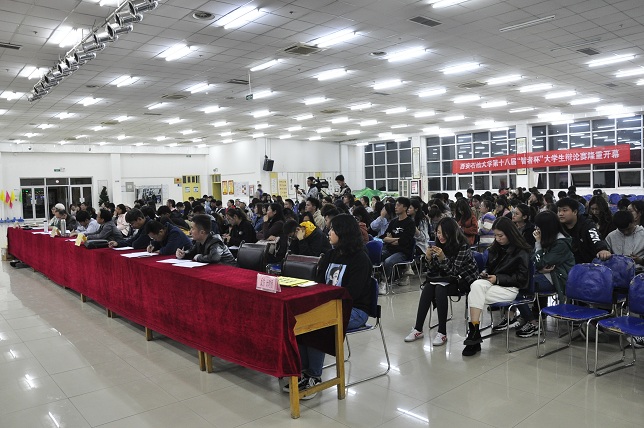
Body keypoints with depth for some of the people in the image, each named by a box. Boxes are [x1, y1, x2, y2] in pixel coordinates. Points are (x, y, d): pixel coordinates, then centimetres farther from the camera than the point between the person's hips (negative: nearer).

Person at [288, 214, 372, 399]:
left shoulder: (360, 259, -11)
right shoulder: (330, 255, 13)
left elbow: (350, 294, -18)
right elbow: (319, 284, 11)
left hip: (354, 310, -7)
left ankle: (314, 377, -14)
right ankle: (304, 372, -11)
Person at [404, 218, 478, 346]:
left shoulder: (462, 246, -19)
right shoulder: (441, 244, -1)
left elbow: (453, 271, -21)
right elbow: (435, 270, 0)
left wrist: (442, 257, -35)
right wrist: (429, 258, -19)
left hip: (464, 280, -6)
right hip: (447, 278, 6)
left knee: (440, 289, -31)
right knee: (428, 287, -21)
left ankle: (442, 333, -24)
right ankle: (418, 329, -19)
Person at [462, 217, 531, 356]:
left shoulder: (521, 252, -2)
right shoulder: (495, 248, 17)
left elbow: (522, 277, -6)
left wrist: (498, 278, -13)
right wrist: (485, 272, 5)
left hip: (510, 288, -5)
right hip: (492, 282, 5)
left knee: (473, 297, -29)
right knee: (476, 286, -34)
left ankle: (474, 331, -23)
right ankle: (474, 332, -38)